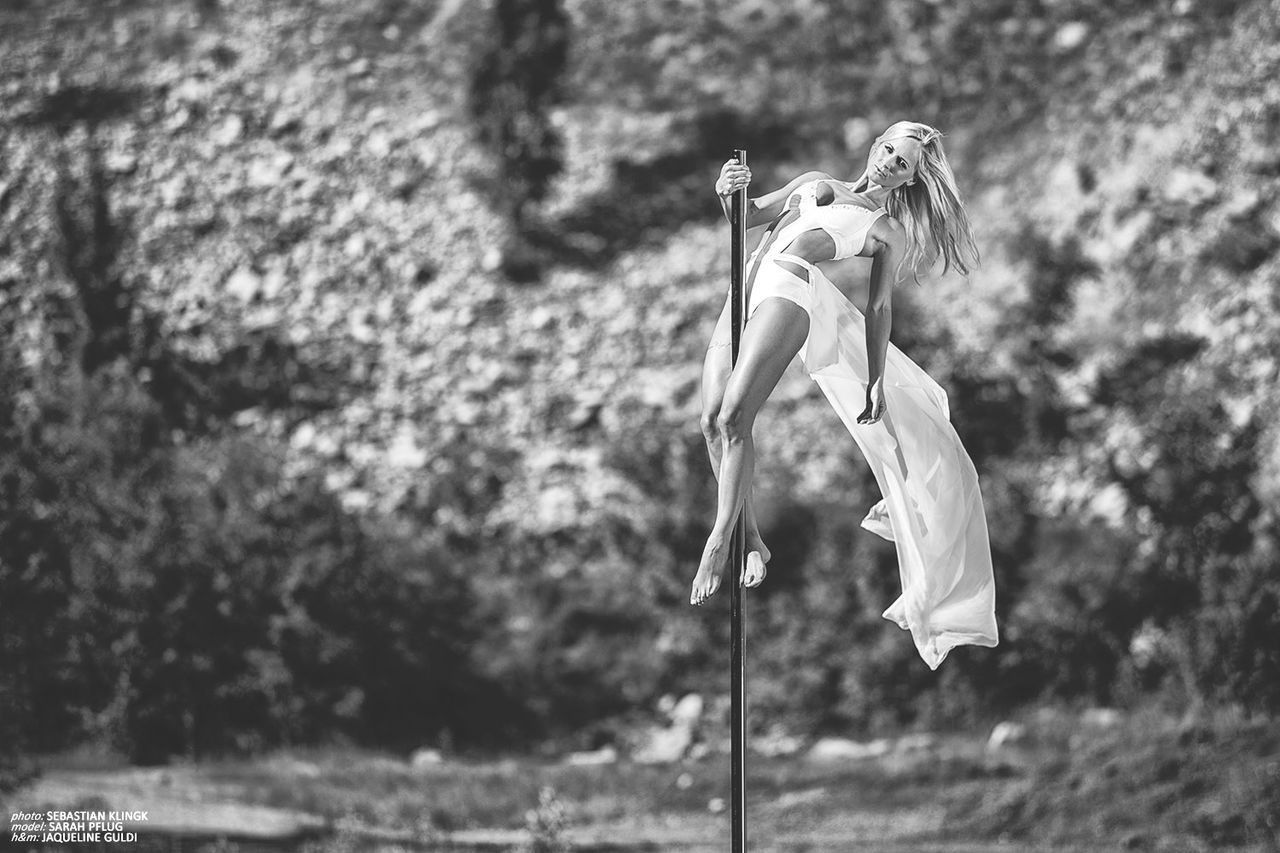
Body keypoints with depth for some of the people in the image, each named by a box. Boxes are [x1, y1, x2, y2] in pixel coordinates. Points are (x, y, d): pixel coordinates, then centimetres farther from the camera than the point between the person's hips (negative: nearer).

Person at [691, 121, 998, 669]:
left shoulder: (891, 231, 21)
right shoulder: (817, 184, 29)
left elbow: (879, 309, 15)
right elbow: (749, 215, 25)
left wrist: (877, 382, 6)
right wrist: (730, 193, 1)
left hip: (792, 285, -4)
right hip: (747, 286, 4)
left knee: (733, 414, -21)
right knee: (713, 421, -7)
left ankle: (719, 542, -13)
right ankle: (752, 541, 6)